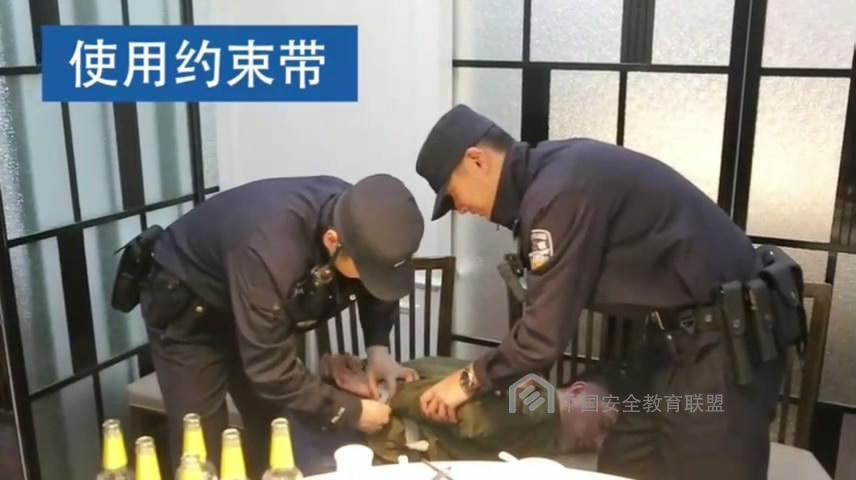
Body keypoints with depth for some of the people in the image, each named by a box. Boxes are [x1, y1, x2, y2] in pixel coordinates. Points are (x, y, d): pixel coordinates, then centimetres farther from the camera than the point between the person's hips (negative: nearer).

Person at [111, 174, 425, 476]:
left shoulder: (362, 221, -22)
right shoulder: (268, 251, -42)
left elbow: (378, 287, 1)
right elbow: (272, 370, -34)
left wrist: (378, 346, -15)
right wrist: (350, 412, -26)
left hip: (261, 310, 6)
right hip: (186, 309, -5)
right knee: (201, 450, -5)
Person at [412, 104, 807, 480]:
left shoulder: (561, 190, -24)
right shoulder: (556, 171, 6)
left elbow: (546, 333, -22)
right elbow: (552, 305, 11)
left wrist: (471, 380, -6)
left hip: (723, 342, -9)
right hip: (677, 333, 9)